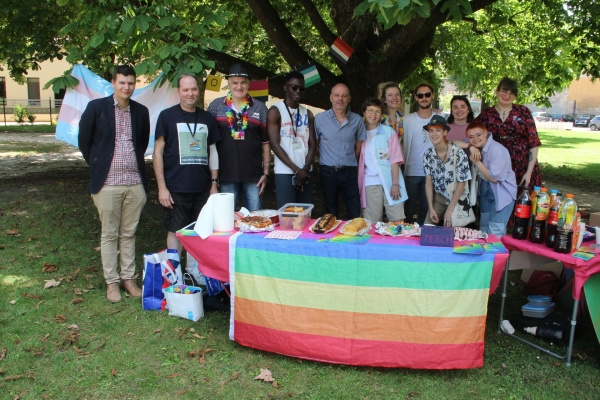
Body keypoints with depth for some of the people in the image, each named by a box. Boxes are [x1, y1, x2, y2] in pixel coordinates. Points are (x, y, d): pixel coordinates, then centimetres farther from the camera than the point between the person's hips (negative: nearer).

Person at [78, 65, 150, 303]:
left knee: (129, 234, 10)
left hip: (135, 182, 3)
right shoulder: (96, 107, -2)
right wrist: (97, 165, 8)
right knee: (109, 234, 5)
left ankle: (128, 278, 21)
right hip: (107, 183, -3)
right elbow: (84, 140, 5)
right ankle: (111, 281, 15)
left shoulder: (141, 111, 8)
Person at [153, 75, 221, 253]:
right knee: (175, 232, 3)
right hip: (176, 189, -3)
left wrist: (214, 183, 7)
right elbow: (158, 151, -2)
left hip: (203, 189, 3)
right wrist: (162, 187, -8)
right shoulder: (167, 116, 0)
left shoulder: (207, 118, 10)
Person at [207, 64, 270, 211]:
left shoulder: (260, 108, 7)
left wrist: (266, 172, 0)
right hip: (226, 175, 0)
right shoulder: (216, 106, 4)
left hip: (253, 176, 1)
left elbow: (266, 142, 6)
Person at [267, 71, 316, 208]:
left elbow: (312, 144, 10)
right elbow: (275, 144, -8)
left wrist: (306, 168, -7)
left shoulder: (307, 113, 14)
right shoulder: (275, 111, -1)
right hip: (285, 173, -5)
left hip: (306, 173, 5)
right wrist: (296, 170, -12)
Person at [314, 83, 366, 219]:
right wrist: (324, 159, 2)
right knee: (331, 214, 12)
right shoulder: (319, 119, -3)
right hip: (328, 171, -1)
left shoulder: (357, 120, 2)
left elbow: (359, 147, 9)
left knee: (355, 214, 4)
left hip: (350, 172, 1)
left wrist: (351, 163, 6)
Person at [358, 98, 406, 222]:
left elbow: (395, 160, 0)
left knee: (398, 222, -4)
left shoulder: (389, 132, 5)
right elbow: (358, 160, 12)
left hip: (390, 182, -1)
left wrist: (395, 184, -9)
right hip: (370, 183, 1)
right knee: (372, 224, 0)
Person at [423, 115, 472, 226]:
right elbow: (428, 182, -1)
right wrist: (431, 208, -7)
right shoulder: (428, 154, -5)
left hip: (457, 199, -4)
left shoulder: (458, 153, -19)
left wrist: (449, 210, -14)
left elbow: (461, 184, -14)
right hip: (438, 198, 4)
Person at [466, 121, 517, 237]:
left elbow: (494, 178, -23)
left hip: (502, 193, -8)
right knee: (484, 229, 16)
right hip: (485, 191, 8)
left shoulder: (497, 150, -24)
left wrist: (477, 162, -25)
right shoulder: (476, 148, -2)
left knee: (495, 231, -12)